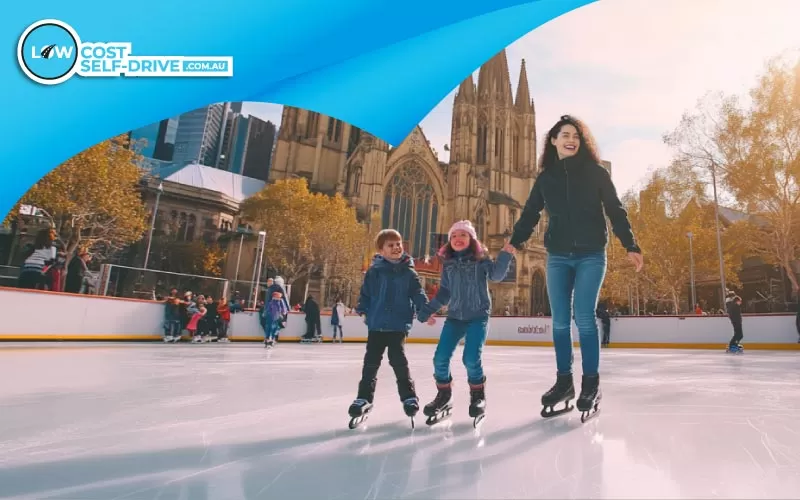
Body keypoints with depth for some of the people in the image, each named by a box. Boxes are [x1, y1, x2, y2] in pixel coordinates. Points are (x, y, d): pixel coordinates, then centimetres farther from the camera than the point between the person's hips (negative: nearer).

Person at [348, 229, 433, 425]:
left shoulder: (409, 272, 2)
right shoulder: (374, 271, -1)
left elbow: (418, 294, 0)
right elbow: (365, 293, 2)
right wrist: (361, 309, -8)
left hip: (399, 325, -1)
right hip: (376, 324, 1)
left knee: (398, 361, 0)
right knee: (371, 362, 8)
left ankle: (409, 396, 17)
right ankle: (364, 397, 22)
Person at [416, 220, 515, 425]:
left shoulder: (481, 259, -1)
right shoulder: (448, 264, 7)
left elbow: (497, 274, -17)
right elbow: (444, 293, 12)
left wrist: (505, 255, -30)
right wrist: (426, 311, 8)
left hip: (478, 316, -4)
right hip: (455, 317, 4)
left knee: (471, 358, -14)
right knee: (440, 358, -3)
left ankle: (478, 395, 14)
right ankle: (443, 394, 22)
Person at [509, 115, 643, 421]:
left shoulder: (595, 173, 3)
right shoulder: (545, 178, 10)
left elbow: (616, 211, 2)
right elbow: (530, 214, 8)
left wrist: (630, 246, -6)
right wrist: (514, 242, -4)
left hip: (591, 256, -2)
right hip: (557, 257, 3)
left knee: (584, 318, -9)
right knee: (560, 321, 2)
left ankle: (591, 383, 5)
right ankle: (564, 381, 13)